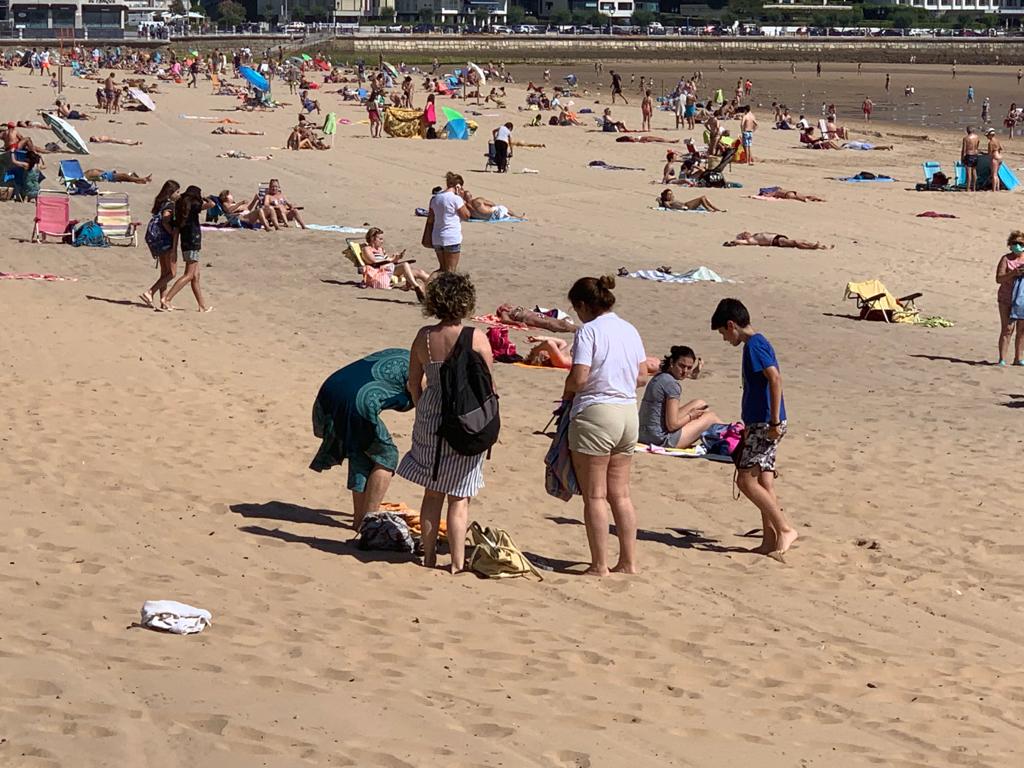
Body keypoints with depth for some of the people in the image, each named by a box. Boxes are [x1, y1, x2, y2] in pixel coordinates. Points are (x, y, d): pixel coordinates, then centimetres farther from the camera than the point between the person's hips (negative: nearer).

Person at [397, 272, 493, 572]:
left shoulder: (424, 336, -1)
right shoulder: (477, 338, -12)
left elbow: (414, 384, 5)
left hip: (430, 416, 3)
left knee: (432, 493, 15)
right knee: (459, 498, 4)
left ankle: (429, 557, 21)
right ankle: (457, 563, 5)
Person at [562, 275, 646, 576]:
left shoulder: (589, 331, -12)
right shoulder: (630, 330, 9)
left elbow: (579, 377, -18)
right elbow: (642, 374, 12)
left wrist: (567, 392, 1)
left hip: (595, 414, -7)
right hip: (629, 411, 7)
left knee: (594, 495, 1)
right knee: (620, 493, 14)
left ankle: (600, 565, 3)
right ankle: (628, 561, 16)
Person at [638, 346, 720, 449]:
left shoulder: (659, 377, 8)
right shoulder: (672, 384, -20)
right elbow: (672, 425, -22)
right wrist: (691, 416, -4)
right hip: (662, 440, -9)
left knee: (700, 404, 23)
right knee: (711, 417, 8)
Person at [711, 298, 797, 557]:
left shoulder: (753, 345, -13)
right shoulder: (759, 343, 18)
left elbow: (775, 379, -24)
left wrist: (774, 421, -24)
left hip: (764, 424, -10)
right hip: (762, 424, 10)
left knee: (746, 480, -10)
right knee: (763, 484, 9)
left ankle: (785, 528, -9)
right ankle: (769, 540, 10)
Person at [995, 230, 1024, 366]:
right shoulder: (1006, 259, -1)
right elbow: (999, 279, -9)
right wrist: (1013, 273, -24)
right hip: (1007, 299, -3)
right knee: (1007, 329, -8)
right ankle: (1002, 360, -8)